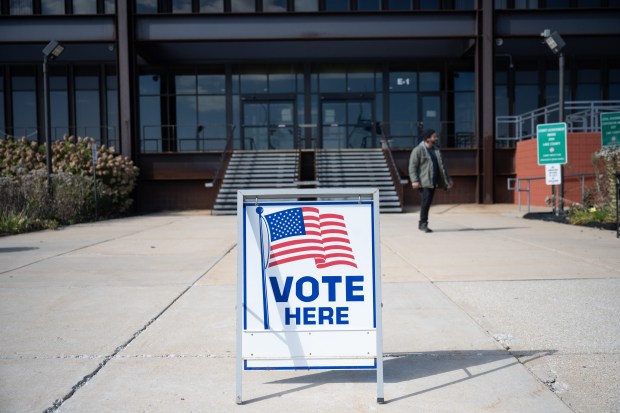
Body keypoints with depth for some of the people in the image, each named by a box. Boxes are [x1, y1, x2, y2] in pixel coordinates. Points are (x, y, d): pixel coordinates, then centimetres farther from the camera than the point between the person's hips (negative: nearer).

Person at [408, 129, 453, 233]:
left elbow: (441, 165, 22)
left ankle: (422, 224, 16)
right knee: (426, 201, -14)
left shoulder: (436, 149, 16)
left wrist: (447, 178, 20)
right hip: (423, 182, -7)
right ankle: (423, 224, -5)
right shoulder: (418, 150, -6)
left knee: (428, 202, 7)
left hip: (433, 181, 7)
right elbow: (412, 166, -11)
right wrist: (414, 180, -20)